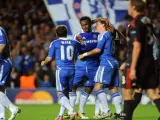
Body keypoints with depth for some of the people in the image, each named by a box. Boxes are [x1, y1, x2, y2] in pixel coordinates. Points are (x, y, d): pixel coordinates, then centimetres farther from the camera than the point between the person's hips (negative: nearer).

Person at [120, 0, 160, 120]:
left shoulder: (135, 23, -13)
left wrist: (132, 68, -21)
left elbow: (137, 47, -20)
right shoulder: (148, 21, 12)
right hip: (149, 61, 8)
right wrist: (129, 63, 27)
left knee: (127, 91, 5)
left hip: (137, 63, -8)